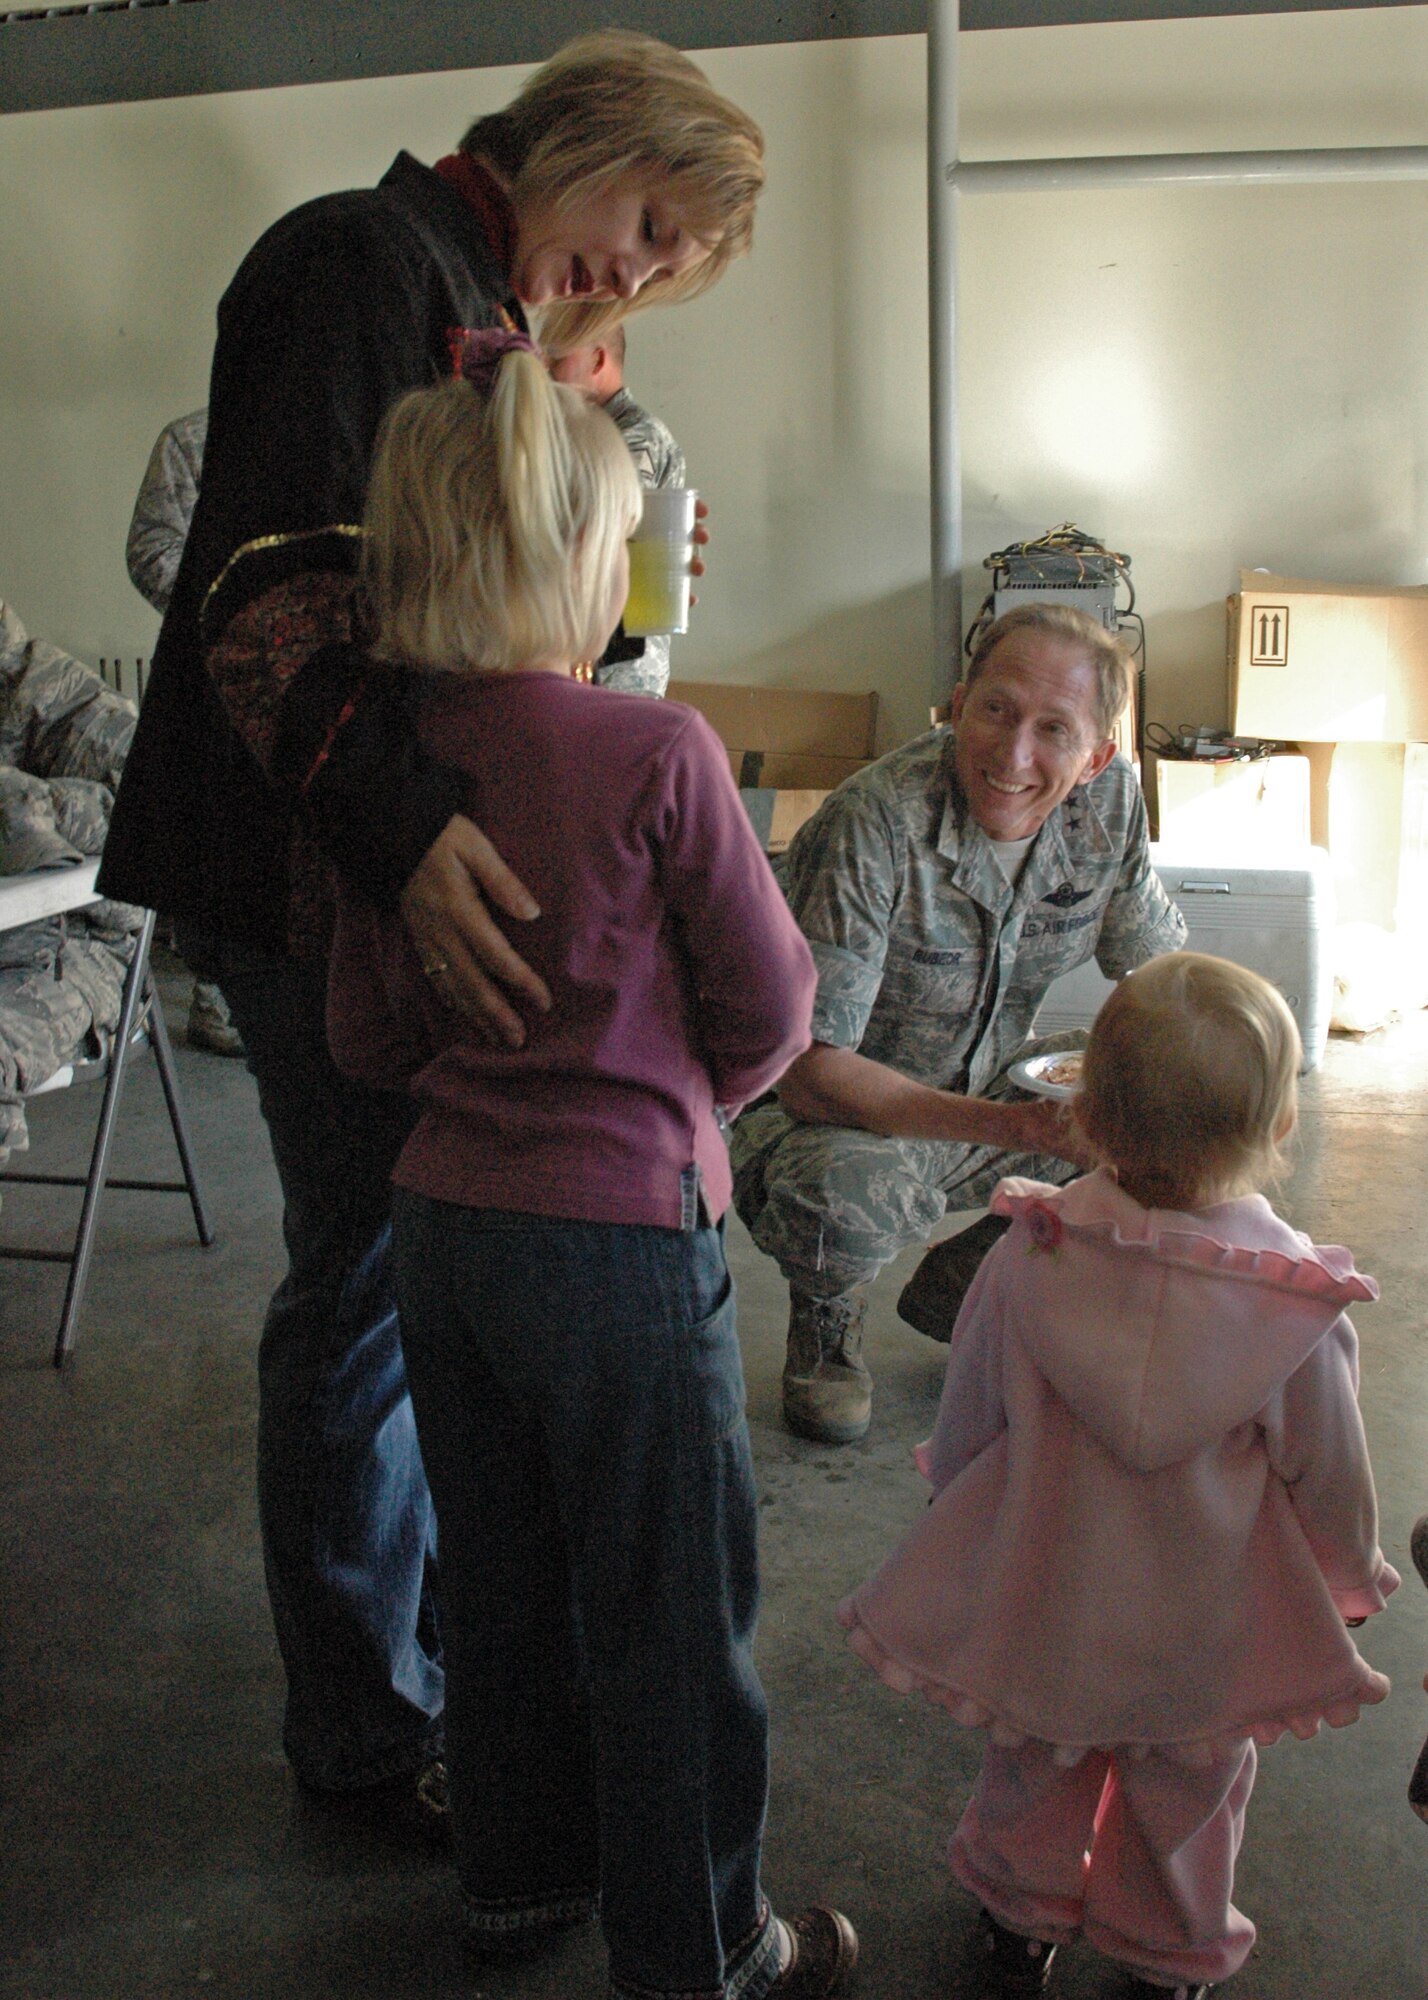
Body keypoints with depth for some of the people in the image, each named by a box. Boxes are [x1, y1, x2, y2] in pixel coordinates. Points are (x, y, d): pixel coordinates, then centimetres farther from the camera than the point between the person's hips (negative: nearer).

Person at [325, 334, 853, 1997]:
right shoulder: (657, 754, -18)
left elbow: (364, 1036, 5)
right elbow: (766, 1015, -8)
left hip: (441, 1224, 6)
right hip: (623, 1235, -6)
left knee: (502, 1578, 22)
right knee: (670, 1613, 11)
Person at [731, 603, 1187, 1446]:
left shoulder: (1112, 800, -12)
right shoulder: (873, 824, -30)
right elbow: (809, 1071, -32)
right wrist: (1010, 1126, -41)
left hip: (995, 1086, 6)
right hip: (838, 1115, -6)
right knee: (848, 1194, -38)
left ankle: (970, 1278, 12)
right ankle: (827, 1319, 1)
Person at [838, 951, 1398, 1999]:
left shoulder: (1026, 1261, -23)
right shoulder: (1301, 1306, -25)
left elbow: (965, 1429, -8)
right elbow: (1331, 1479, -10)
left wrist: (951, 1490, 15)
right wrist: (1355, 1575, 11)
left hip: (1042, 1607, 1)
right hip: (1207, 1634, 0)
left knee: (1035, 1771, 26)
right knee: (1186, 1794, 25)